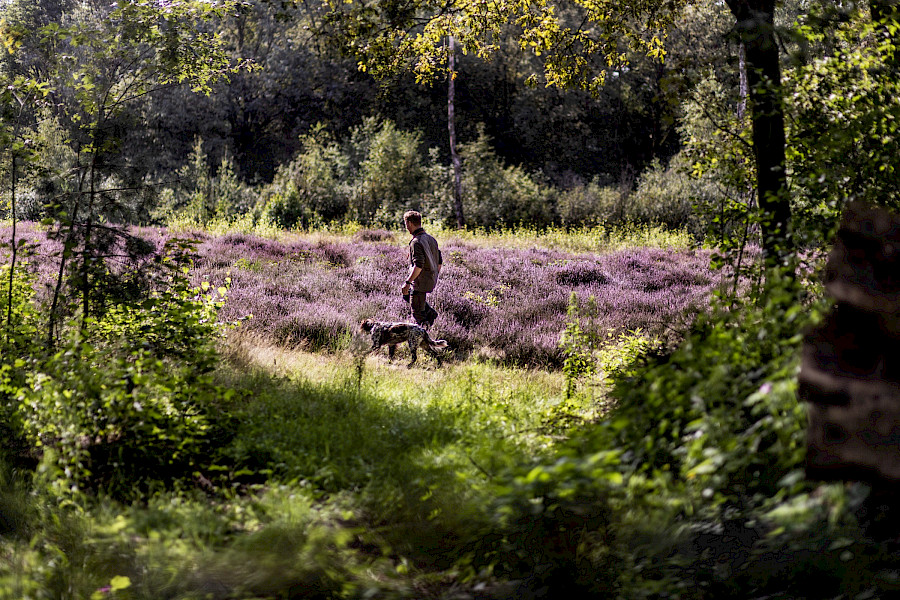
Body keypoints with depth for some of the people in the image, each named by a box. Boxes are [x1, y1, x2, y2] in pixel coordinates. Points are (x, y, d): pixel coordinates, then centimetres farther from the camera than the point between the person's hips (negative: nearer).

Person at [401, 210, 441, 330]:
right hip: (431, 280, 9)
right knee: (406, 293, 29)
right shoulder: (431, 239, 7)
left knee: (417, 313, 2)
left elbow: (418, 265, -28)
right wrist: (435, 277, 24)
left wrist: (408, 282, -25)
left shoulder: (416, 242, -21)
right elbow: (439, 261, 12)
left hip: (421, 281, -9)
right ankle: (430, 312, 18)